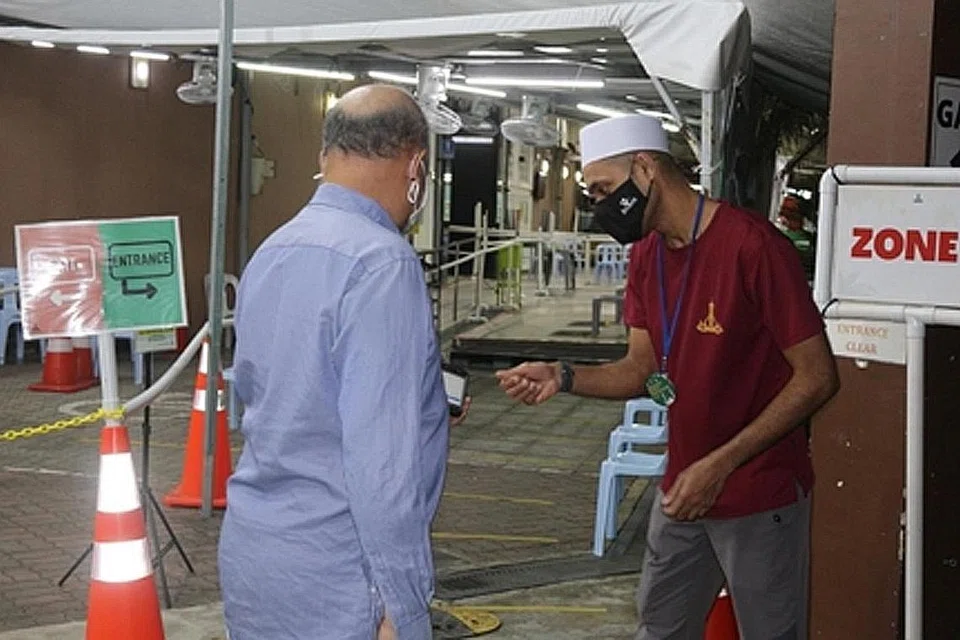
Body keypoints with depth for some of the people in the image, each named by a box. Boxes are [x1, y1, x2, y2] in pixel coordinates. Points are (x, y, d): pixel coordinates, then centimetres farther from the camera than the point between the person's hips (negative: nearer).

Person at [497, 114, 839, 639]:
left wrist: (720, 464, -22)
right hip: (682, 487, 7)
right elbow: (643, 369, 7)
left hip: (760, 495, -7)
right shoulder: (646, 256, 5)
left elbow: (816, 377, -18)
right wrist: (563, 378, -12)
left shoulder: (752, 246, -20)